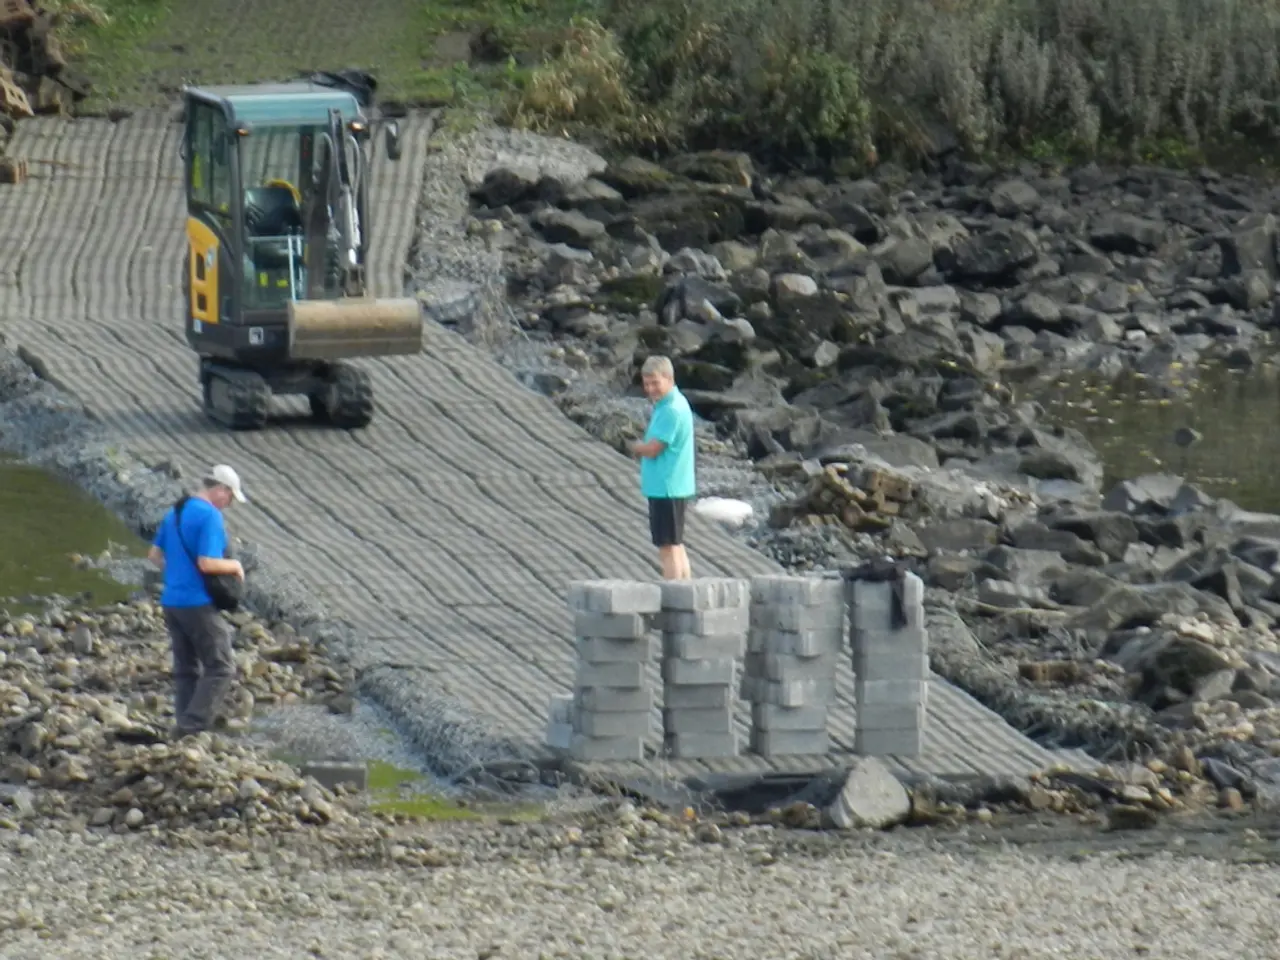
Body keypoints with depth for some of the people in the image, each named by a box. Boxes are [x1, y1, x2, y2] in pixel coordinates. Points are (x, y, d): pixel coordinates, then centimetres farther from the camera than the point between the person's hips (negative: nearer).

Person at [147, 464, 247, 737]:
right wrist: (234, 566, -6)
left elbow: (155, 555, 18)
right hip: (198, 603, -9)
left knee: (186, 669, 13)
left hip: (172, 601, 9)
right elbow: (207, 563, -23)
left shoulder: (174, 512, 12)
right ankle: (193, 726, -12)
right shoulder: (210, 516, -15)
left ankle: (185, 727, 12)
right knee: (220, 667, -3)